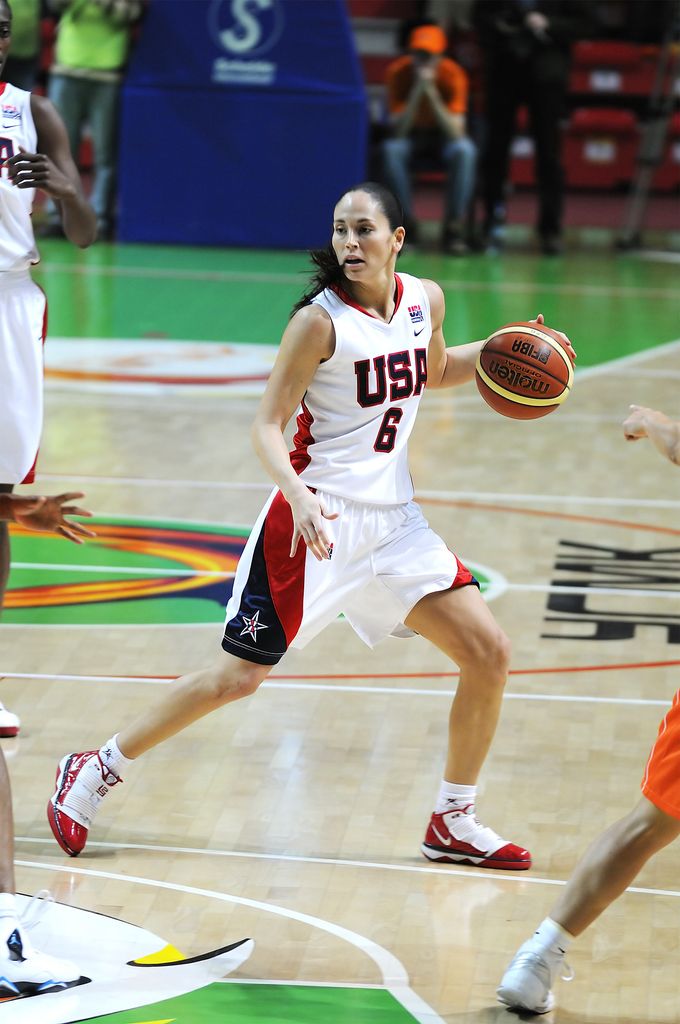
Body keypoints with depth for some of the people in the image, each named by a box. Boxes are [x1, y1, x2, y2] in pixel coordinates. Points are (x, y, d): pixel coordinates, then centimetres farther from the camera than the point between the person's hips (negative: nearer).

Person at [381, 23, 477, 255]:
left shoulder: (453, 74, -21)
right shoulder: (398, 71, -19)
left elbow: (456, 132, -30)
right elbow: (398, 131, -26)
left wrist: (431, 90, -37)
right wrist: (418, 88, -36)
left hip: (443, 135, 0)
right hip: (411, 136, 0)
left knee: (465, 150, -33)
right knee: (391, 149, -33)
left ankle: (454, 228, -24)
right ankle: (405, 225, -20)